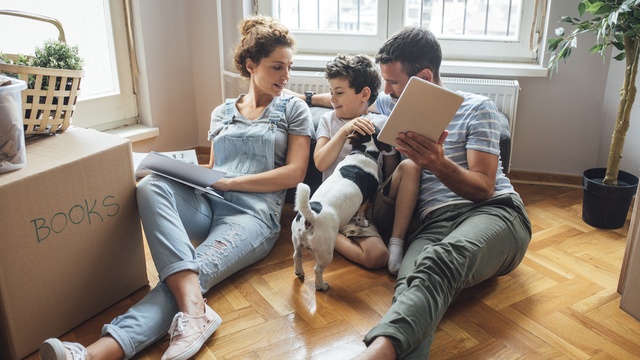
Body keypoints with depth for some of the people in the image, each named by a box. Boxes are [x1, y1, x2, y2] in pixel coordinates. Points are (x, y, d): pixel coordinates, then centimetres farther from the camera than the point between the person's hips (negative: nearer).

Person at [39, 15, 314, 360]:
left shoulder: (294, 109, 10)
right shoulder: (222, 113, 21)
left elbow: (294, 173, -1)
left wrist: (228, 182, -8)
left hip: (254, 212, -3)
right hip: (208, 203, 4)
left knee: (194, 272, -30)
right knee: (151, 186, -29)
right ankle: (193, 308, -47)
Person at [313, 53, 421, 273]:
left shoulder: (382, 124, 8)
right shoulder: (329, 120, 9)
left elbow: (392, 173, 10)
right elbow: (321, 163, -6)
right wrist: (344, 131, -16)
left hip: (378, 205, 3)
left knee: (410, 166, -24)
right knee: (377, 256, -29)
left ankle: (396, 242, -18)